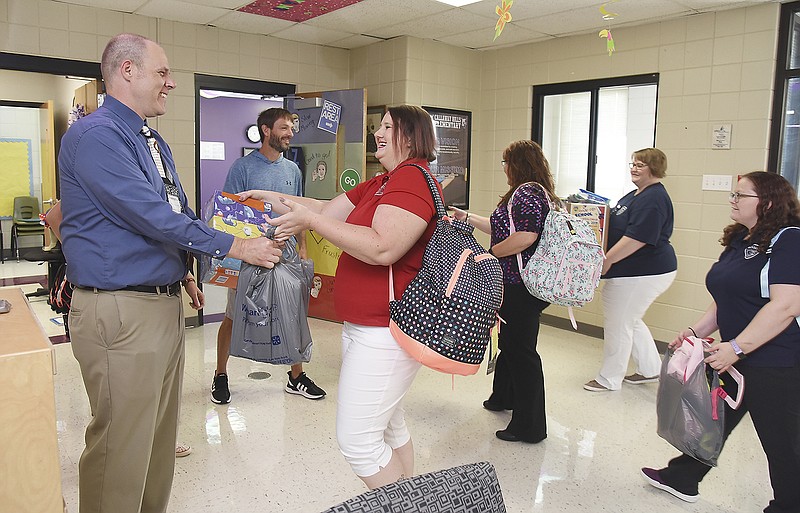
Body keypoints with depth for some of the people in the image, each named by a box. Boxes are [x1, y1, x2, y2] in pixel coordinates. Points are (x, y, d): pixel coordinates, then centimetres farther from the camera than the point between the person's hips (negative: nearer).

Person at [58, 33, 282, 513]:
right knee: (122, 445, 0)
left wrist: (183, 270, 17)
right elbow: (152, 216, -22)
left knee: (161, 435, 18)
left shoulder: (153, 141, 16)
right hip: (121, 311, -9)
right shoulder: (96, 135, -14)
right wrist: (235, 247, -17)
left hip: (166, 302, 9)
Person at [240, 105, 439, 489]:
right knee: (389, 427, 20)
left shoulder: (413, 177, -17)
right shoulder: (381, 184, 18)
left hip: (386, 329, -11)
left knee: (356, 439, -6)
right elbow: (328, 209, 16)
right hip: (362, 324, 11)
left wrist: (310, 220, -24)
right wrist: (271, 198, 9)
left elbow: (381, 248, -28)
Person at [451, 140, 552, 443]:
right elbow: (501, 228, 24)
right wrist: (468, 218, 28)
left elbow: (526, 236, -29)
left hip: (522, 285, -11)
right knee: (509, 342, 24)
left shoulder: (527, 193, -16)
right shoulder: (529, 192, 18)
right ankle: (503, 397, 44)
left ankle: (530, 427, 7)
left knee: (521, 349, -4)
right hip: (516, 282, 11)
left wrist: (489, 253, -16)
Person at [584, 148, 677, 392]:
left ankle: (609, 379, 16)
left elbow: (636, 239, -27)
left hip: (642, 274, -11)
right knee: (630, 321, 20)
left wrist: (607, 260, -23)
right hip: (636, 271, 11)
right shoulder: (635, 195, 14)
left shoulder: (653, 198, -19)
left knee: (618, 325, 1)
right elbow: (619, 226, 25)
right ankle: (650, 369, 33)